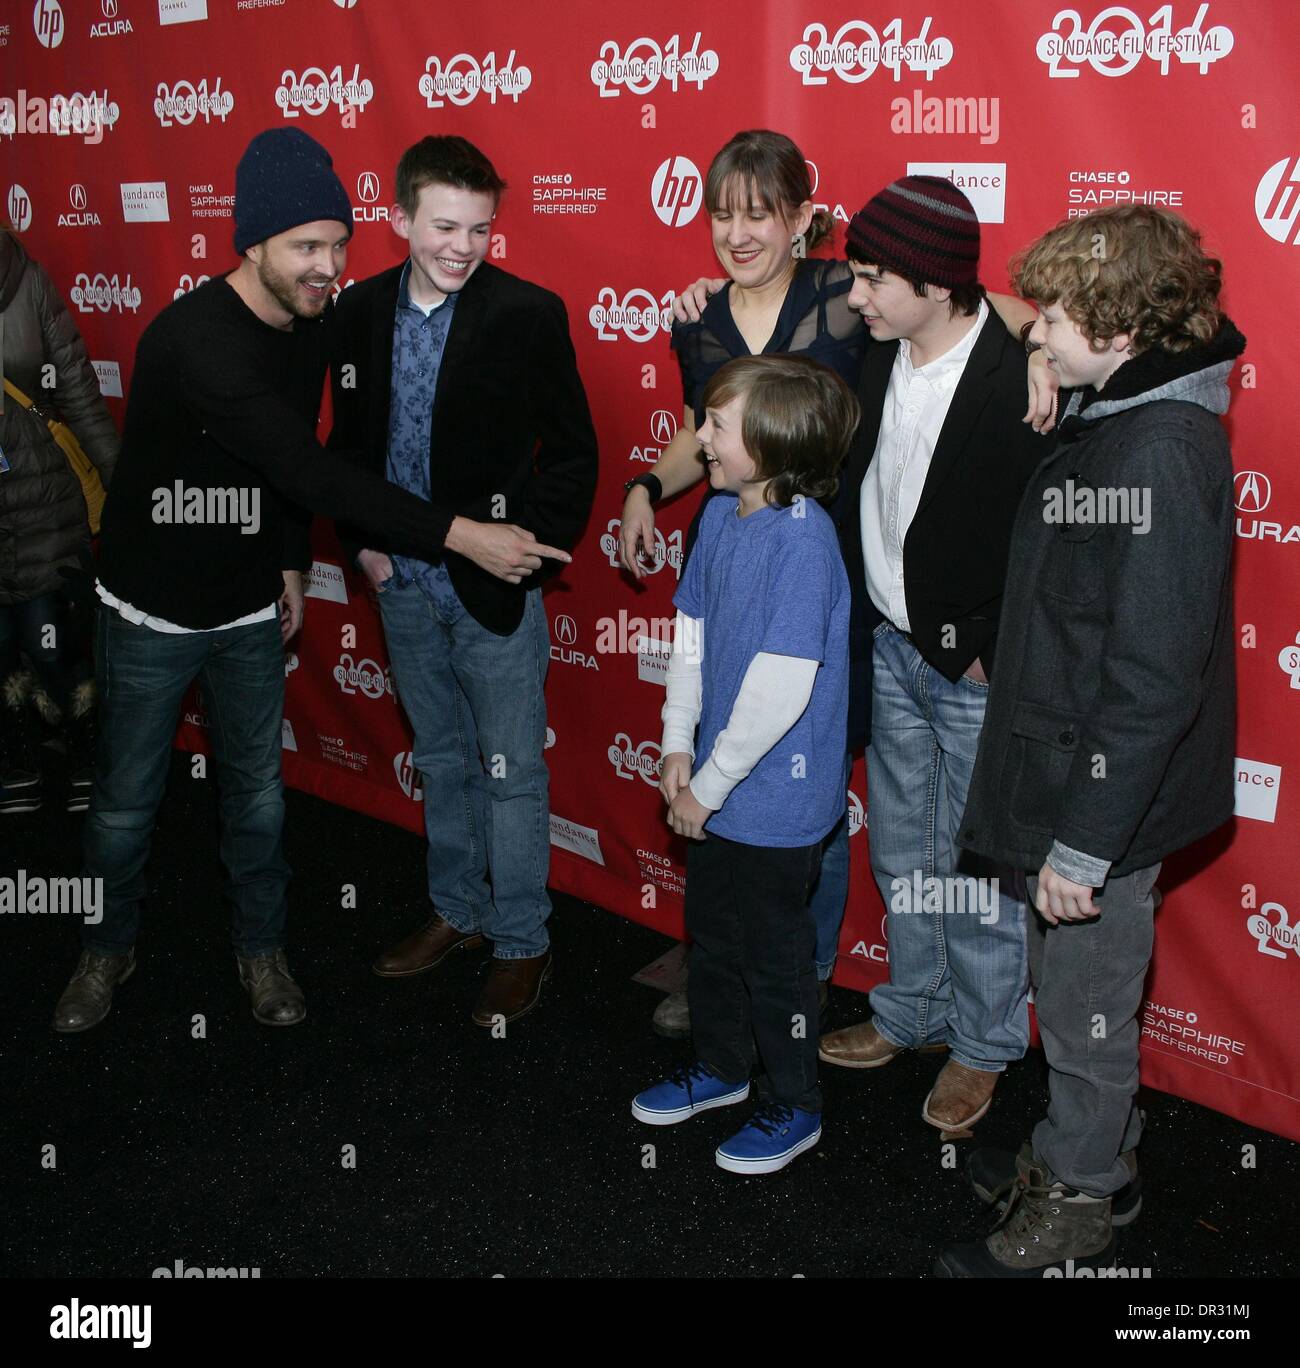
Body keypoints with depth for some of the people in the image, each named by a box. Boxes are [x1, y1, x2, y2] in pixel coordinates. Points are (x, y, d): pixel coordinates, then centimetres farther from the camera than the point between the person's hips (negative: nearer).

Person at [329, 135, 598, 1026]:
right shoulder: (363, 311, 2)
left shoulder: (527, 314, -12)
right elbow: (350, 440, 12)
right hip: (404, 584, 5)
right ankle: (458, 911, 37)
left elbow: (573, 451, -7)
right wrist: (362, 540, 3)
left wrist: (531, 542, -15)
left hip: (494, 584, -5)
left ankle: (522, 943, 21)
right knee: (443, 759, 19)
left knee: (512, 773, 5)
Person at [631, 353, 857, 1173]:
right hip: (713, 787, 8)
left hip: (775, 798, -8)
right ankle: (720, 1067, 45)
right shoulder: (720, 515, 0)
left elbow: (782, 686, -26)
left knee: (776, 954, 9)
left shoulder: (803, 538, -25)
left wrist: (710, 786, -18)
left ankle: (795, 1107, 30)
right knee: (712, 933, 23)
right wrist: (679, 745, 2)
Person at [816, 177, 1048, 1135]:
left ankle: (983, 1041, 30)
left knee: (979, 867, 8)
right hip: (891, 650, 7)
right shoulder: (883, 359, -1)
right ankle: (914, 1009, 41)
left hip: (976, 670, -7)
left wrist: (993, 652, -14)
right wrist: (863, 622, 4)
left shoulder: (1020, 382, -22)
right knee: (901, 854, 20)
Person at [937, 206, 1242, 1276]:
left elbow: (1154, 678, -26)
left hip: (1109, 791, -9)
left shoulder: (1162, 449, -25)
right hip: (1068, 766, 9)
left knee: (1084, 1004, 10)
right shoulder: (1107, 416, 5)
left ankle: (1075, 1208, 31)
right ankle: (1093, 1154, 44)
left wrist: (1086, 841, -23)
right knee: (1069, 989, 23)